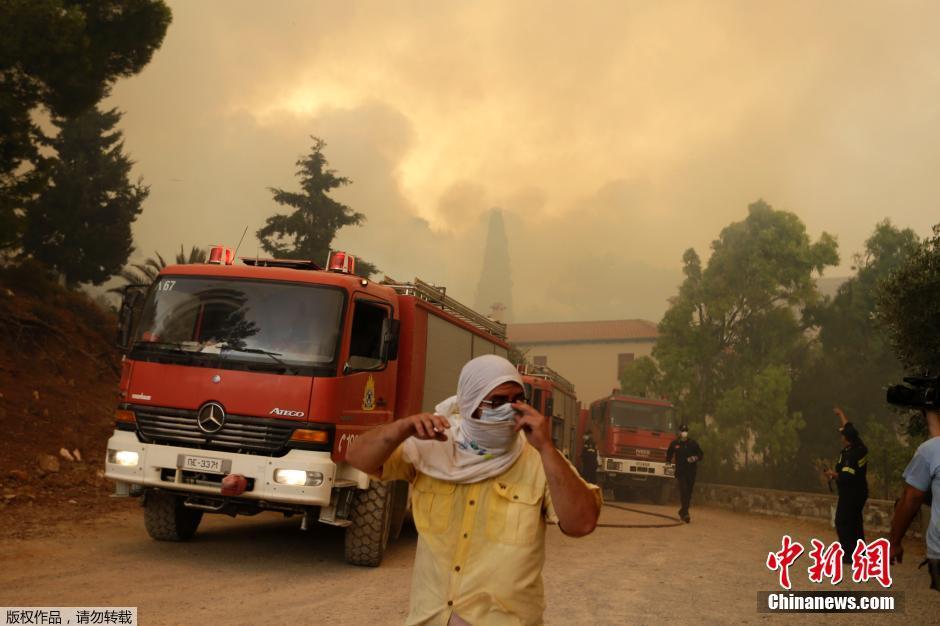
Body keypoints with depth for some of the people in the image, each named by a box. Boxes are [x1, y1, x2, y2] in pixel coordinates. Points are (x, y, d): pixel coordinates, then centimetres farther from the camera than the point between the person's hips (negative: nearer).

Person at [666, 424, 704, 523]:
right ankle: (685, 513, -19)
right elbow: (668, 455, 17)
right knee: (684, 491, -15)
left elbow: (701, 454, 9)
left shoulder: (693, 443, 2)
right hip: (680, 471, -2)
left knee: (689, 493, 8)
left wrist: (696, 458, -10)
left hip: (691, 471, 2)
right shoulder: (674, 444, 2)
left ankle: (683, 512, 26)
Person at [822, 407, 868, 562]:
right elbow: (849, 427, 14)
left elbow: (845, 477, -29)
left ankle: (849, 554, -6)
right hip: (859, 493, 9)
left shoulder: (850, 455, -25)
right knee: (855, 521, 16)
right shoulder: (860, 447, 0)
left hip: (850, 494, -9)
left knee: (842, 523, -4)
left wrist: (833, 474, -11)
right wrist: (840, 413, 26)